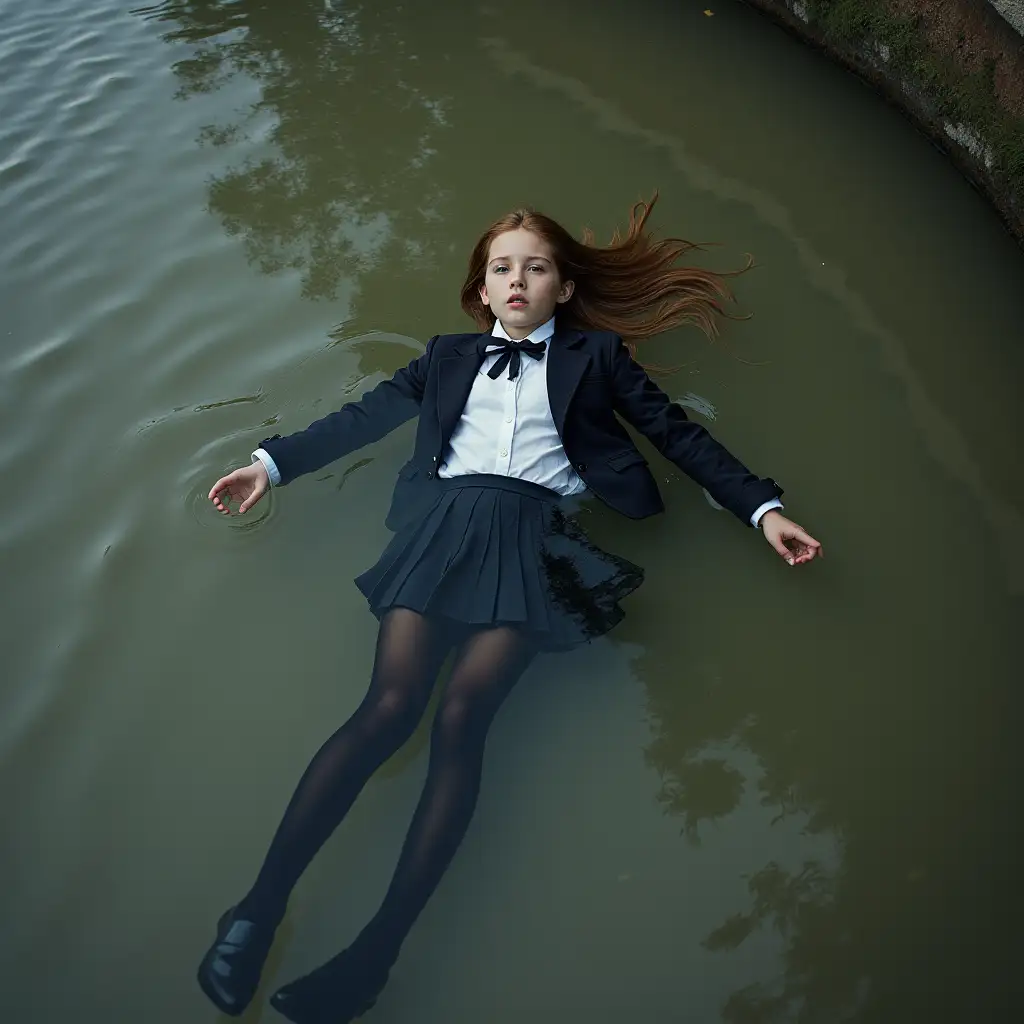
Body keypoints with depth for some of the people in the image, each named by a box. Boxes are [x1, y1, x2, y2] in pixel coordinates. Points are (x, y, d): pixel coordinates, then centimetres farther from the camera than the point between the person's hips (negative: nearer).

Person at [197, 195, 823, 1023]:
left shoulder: (594, 355, 23)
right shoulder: (450, 356, 27)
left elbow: (676, 431, 18)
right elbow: (365, 416, 26)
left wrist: (763, 507, 9)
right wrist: (273, 462, 19)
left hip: (535, 534, -1)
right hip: (446, 521, 2)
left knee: (462, 718, -23)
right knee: (389, 708, -20)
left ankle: (377, 950, -26)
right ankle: (261, 906, -21)